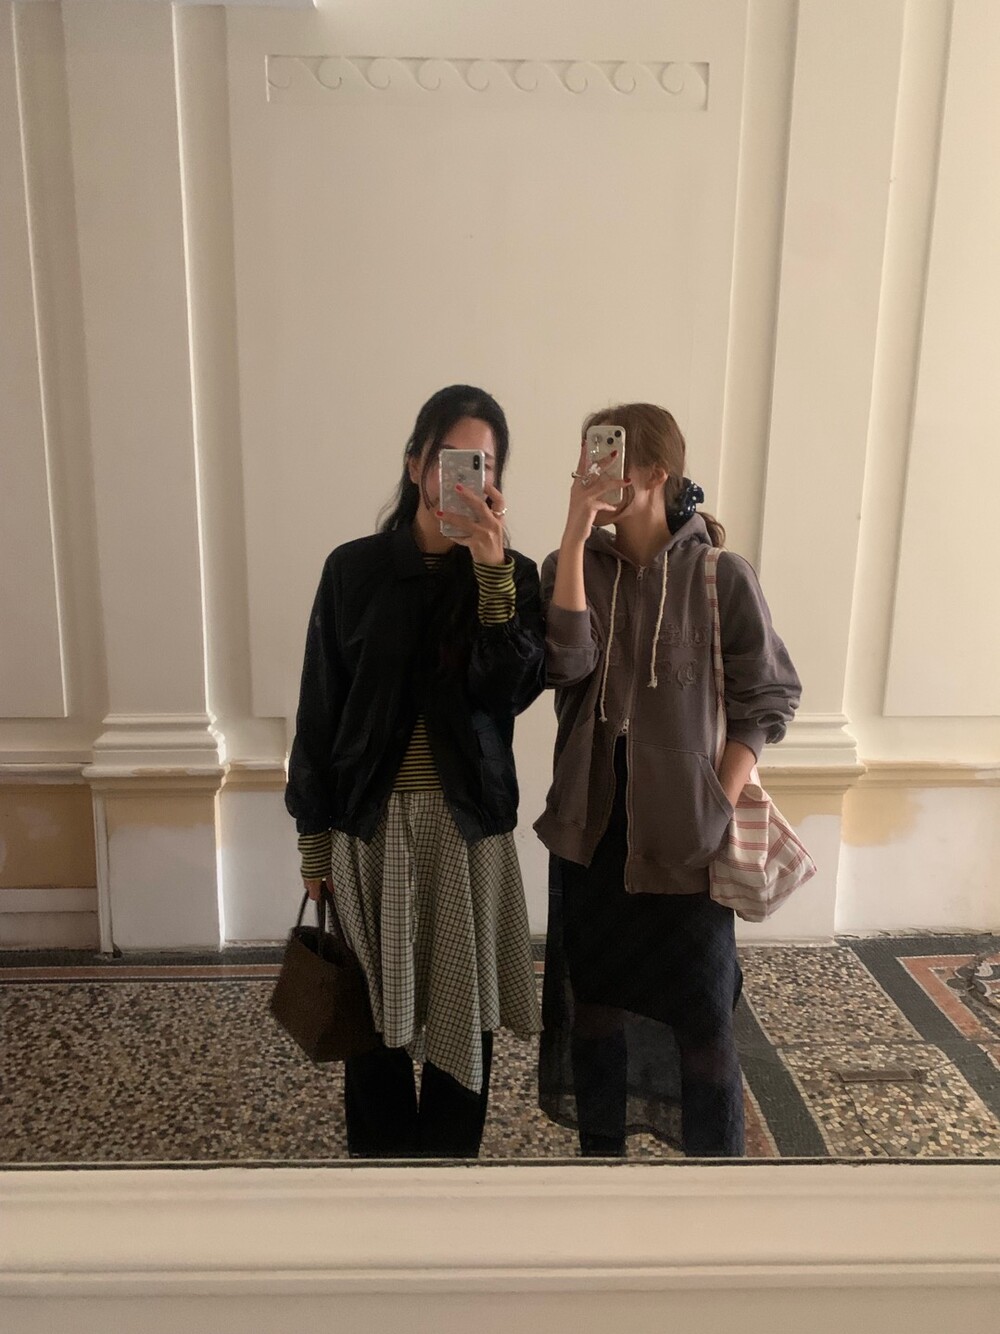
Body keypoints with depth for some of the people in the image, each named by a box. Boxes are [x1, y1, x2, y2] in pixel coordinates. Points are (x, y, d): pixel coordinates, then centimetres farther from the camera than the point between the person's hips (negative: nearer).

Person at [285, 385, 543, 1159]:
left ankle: (451, 1153, 33)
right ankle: (378, 1153, 33)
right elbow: (321, 704, 1)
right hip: (370, 822, 0)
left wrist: (492, 571, -24)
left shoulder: (513, 576, 0)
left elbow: (514, 690, -15)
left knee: (462, 1013, 11)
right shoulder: (356, 568, -2)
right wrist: (313, 833, 2)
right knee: (373, 1015, 12)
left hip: (467, 824, 0)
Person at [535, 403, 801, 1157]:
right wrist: (575, 539, -21)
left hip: (684, 830, -2)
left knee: (699, 1003, 10)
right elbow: (565, 664, -19)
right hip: (592, 824, 3)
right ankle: (600, 1143, 39)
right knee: (594, 991, 17)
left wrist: (721, 806, -9)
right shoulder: (573, 568, -1)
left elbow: (769, 699, -3)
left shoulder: (722, 576, -8)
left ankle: (715, 1147, 34)